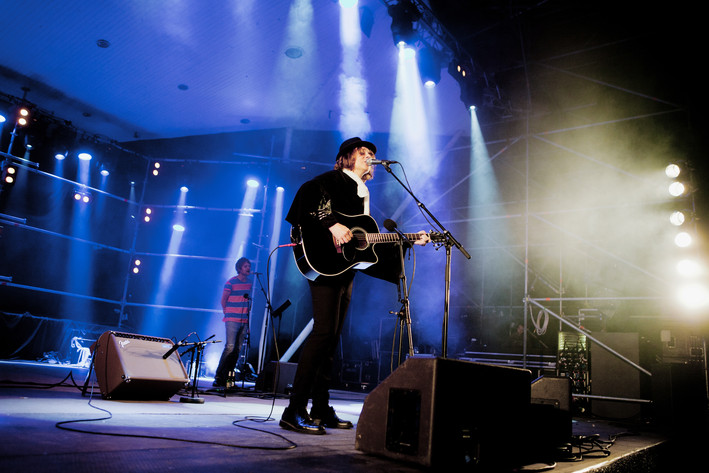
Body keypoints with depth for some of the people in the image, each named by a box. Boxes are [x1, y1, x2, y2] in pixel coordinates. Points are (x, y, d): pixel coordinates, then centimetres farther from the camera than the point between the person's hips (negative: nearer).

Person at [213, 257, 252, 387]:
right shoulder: (231, 282, -6)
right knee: (230, 347, -14)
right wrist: (229, 313, 5)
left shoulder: (250, 282, 12)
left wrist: (248, 316, 14)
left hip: (244, 321, 6)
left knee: (237, 349, 5)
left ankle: (228, 376, 12)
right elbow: (223, 301, 1)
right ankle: (218, 376, -6)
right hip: (232, 320, -6)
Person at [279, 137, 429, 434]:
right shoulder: (334, 179, 2)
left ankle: (321, 409, 15)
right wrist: (332, 224, -26)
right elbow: (307, 193, -18)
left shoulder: (362, 192, 25)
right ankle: (295, 411, -12)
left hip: (346, 269, 9)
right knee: (324, 331, -16)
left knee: (332, 335, 8)